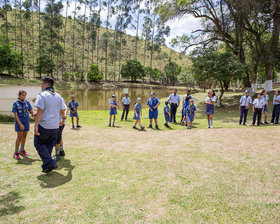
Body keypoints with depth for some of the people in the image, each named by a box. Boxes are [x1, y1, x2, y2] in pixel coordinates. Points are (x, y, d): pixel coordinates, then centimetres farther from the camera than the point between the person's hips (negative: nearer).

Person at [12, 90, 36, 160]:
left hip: (26, 120, 4)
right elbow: (15, 115, -10)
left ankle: (22, 150, 26)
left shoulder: (27, 102, 5)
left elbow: (31, 112, 9)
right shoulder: (15, 103, -7)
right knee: (19, 136, -6)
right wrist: (20, 124, -17)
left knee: (24, 136, 10)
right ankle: (16, 152, 5)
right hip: (19, 120, -4)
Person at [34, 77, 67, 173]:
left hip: (43, 125, -6)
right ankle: (46, 166, 25)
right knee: (49, 145, 18)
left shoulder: (42, 95, -10)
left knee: (39, 144, 9)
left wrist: (35, 125, -15)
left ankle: (49, 163, -4)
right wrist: (64, 118, 30)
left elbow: (40, 111, -17)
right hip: (55, 126, 6)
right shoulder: (58, 96, 9)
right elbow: (62, 111, 10)